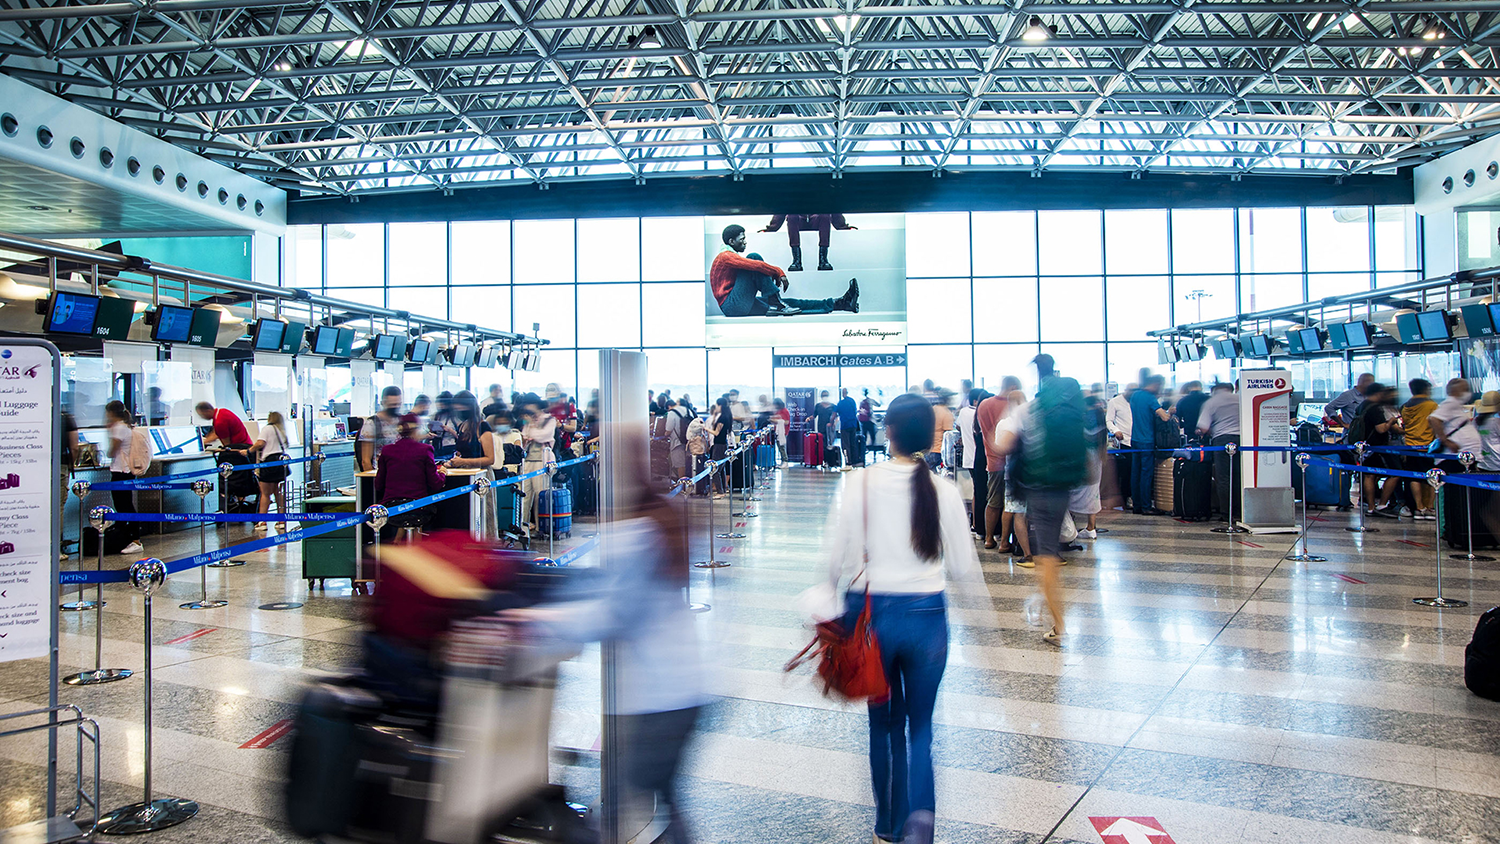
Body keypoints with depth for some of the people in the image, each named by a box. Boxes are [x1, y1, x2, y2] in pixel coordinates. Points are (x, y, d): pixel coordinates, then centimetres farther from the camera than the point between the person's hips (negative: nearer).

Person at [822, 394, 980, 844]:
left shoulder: (861, 483, -10)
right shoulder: (943, 490, -7)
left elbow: (840, 558, -7)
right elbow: (963, 567, -2)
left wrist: (836, 590, 13)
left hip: (873, 612, 0)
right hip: (927, 616, 0)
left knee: (884, 724, 19)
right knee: (920, 725, 15)